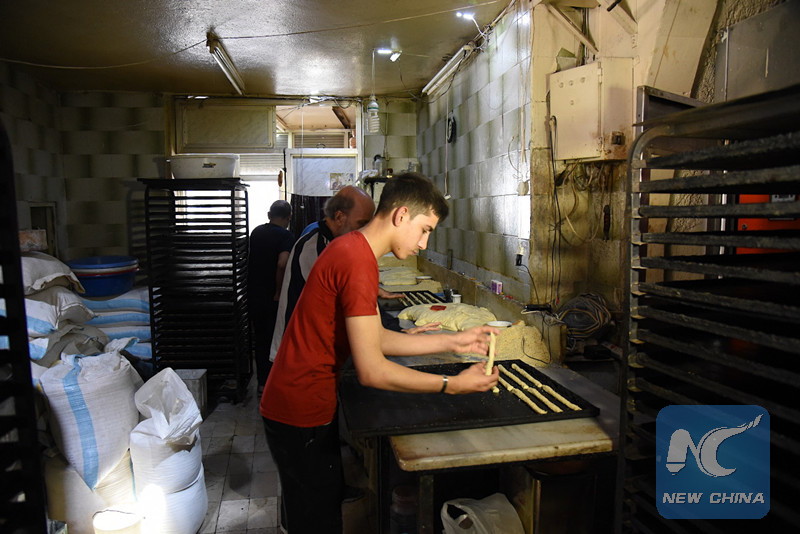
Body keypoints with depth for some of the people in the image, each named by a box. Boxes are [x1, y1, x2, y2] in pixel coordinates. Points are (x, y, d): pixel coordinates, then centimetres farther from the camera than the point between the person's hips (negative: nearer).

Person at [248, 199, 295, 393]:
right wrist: (279, 292, -18)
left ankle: (262, 381, 24)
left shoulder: (256, 232, 7)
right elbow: (282, 265, -28)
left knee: (260, 339, 16)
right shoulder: (286, 236, -14)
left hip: (253, 295, 6)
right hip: (273, 298, -6)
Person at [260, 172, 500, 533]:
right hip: (301, 416, -9)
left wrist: (452, 342, 4)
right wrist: (453, 385, -17)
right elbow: (372, 371, -25)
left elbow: (375, 339, 8)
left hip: (303, 405, 10)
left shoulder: (352, 249, 8)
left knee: (328, 504, 24)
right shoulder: (358, 261, -25)